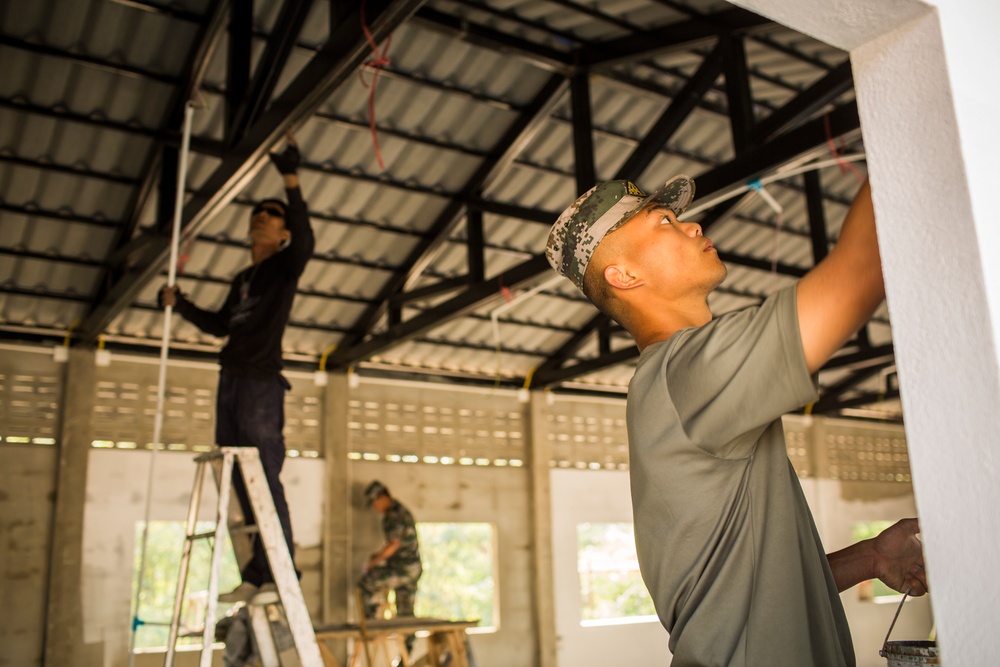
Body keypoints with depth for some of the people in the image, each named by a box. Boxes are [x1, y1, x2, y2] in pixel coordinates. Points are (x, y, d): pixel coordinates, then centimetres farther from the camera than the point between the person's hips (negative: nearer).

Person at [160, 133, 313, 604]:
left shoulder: (284, 266, 1)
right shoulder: (243, 279, 22)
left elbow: (305, 241, -21)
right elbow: (220, 325, 30)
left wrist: (291, 181, -25)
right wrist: (180, 304, 20)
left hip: (261, 383, -8)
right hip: (230, 382, 8)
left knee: (266, 479, -11)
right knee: (241, 483, 5)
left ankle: (279, 575, -9)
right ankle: (255, 575, 10)